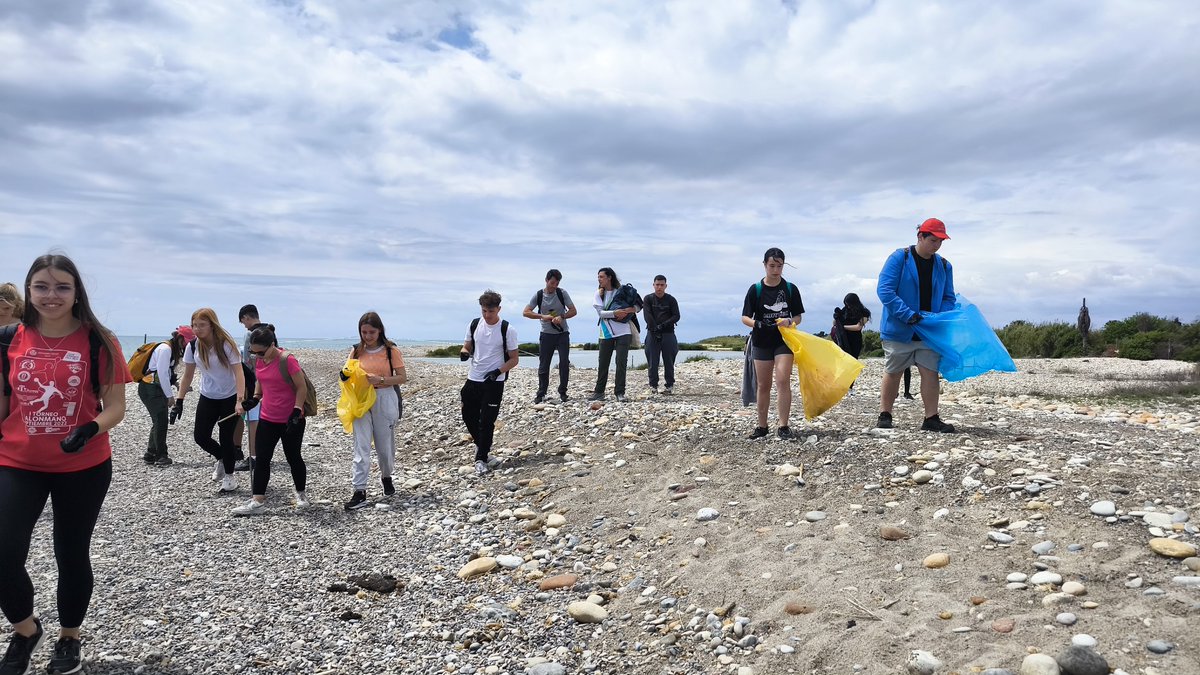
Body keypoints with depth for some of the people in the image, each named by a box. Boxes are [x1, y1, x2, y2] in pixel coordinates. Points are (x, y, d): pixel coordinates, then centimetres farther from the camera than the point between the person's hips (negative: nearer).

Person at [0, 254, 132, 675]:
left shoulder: (98, 341, -9)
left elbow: (115, 407, -7)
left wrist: (90, 430, -25)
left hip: (84, 467, -2)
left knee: (71, 555, 11)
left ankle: (69, 639, 35)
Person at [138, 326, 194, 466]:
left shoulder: (174, 350, 14)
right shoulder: (165, 349, -16)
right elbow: (162, 373, -19)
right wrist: (170, 395, -16)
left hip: (158, 389, 10)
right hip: (149, 388, -10)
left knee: (159, 421, 11)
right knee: (160, 421, -9)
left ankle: (150, 454, 18)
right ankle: (161, 455, -4)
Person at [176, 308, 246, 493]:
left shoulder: (226, 345, -21)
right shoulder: (193, 346, -7)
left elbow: (239, 373, -25)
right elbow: (187, 376, 2)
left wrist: (239, 401, -35)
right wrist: (179, 401, -3)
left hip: (230, 398, -4)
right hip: (207, 398, 5)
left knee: (226, 437, -3)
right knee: (200, 436, -1)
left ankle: (229, 476, 18)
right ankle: (222, 458, 30)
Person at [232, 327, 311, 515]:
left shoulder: (287, 360, -18)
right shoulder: (259, 360, 3)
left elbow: (302, 388, -16)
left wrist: (297, 411, -21)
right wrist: (256, 397, 4)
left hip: (291, 420, -6)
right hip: (267, 418, 6)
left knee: (293, 457, 8)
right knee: (261, 459, 1)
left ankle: (301, 494, 27)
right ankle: (257, 502, 4)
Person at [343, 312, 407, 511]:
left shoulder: (391, 350, -4)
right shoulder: (356, 351, 6)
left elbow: (402, 378, -6)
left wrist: (381, 379, -19)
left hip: (384, 400, -2)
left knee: (385, 444, 10)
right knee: (361, 446, -5)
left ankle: (386, 477, 37)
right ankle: (360, 491, -5)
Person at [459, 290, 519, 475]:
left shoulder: (507, 330, -10)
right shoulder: (474, 325, 2)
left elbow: (514, 359, -5)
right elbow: (467, 346, 14)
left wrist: (498, 371, -20)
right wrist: (464, 352, -11)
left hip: (494, 382, -5)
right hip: (473, 379, 5)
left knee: (487, 421, -4)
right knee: (468, 415, 12)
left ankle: (481, 459, 6)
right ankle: (482, 444, 39)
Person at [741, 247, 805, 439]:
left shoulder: (790, 289, 1)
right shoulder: (756, 290, -2)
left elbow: (798, 317, 5)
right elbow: (745, 317, -3)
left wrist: (789, 321, -17)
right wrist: (755, 323, -24)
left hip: (784, 340, -1)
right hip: (762, 342, 1)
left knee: (782, 381, -15)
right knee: (763, 385, 8)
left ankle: (783, 426, -11)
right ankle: (762, 426, 19)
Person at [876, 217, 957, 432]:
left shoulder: (944, 266, 8)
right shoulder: (899, 258, -8)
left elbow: (948, 298, 14)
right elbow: (884, 290, -16)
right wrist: (908, 314, -24)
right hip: (898, 331, -4)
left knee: (930, 373, 0)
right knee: (892, 373, 7)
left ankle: (931, 419, 6)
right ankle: (884, 415, 19)